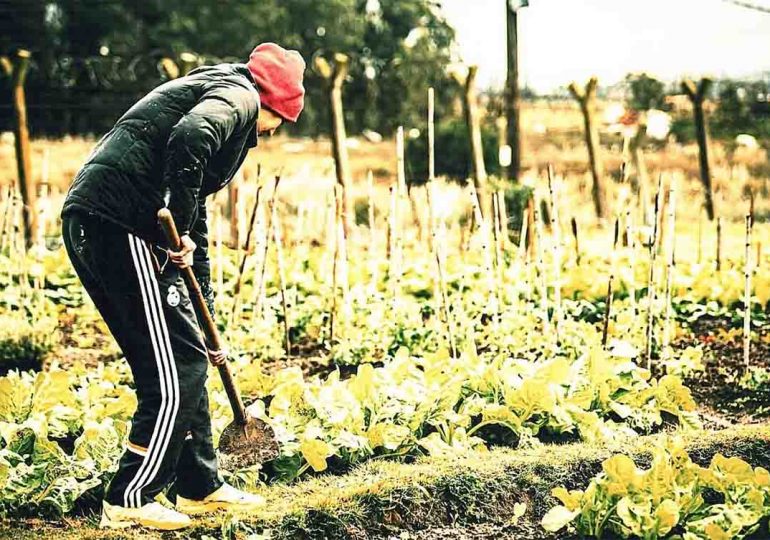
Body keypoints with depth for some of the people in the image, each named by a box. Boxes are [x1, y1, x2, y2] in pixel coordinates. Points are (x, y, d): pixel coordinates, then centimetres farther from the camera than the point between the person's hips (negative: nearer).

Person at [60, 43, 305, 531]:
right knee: (178, 366, -2)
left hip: (92, 225, 10)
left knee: (185, 360, 17)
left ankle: (201, 486, 27)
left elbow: (196, 216, 33)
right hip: (119, 224, -10)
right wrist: (178, 229, -15)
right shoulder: (238, 96, 2)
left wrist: (204, 321, 36)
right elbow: (188, 138, -23)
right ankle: (129, 501, 5)